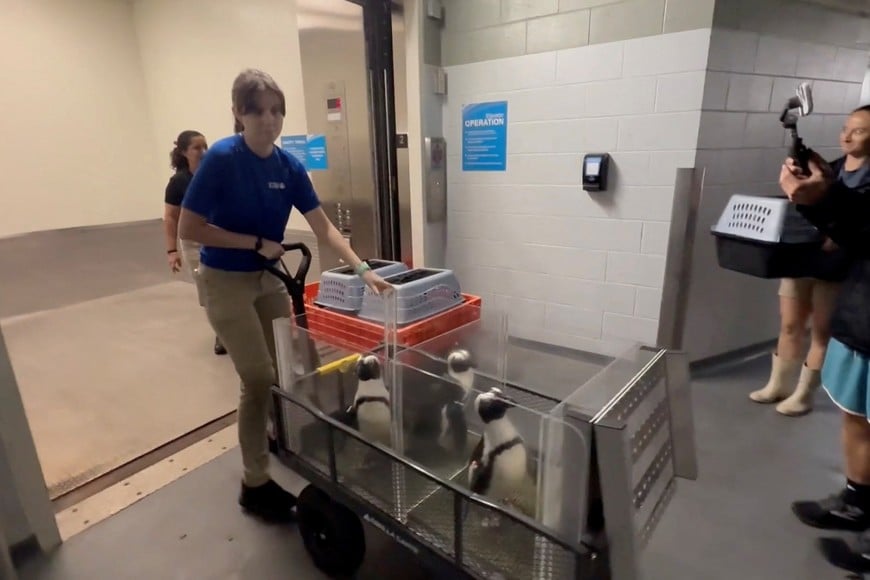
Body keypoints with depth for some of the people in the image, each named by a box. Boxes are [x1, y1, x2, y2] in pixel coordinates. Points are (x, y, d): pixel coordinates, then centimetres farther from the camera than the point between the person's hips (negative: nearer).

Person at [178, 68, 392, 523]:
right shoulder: (221, 158, -19)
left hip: (269, 278, 6)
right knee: (259, 379, -4)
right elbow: (189, 229, -18)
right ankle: (255, 485, 16)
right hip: (226, 282, -6)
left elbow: (324, 229, -5)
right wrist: (257, 243, -19)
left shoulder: (289, 166, -4)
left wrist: (363, 271, -14)